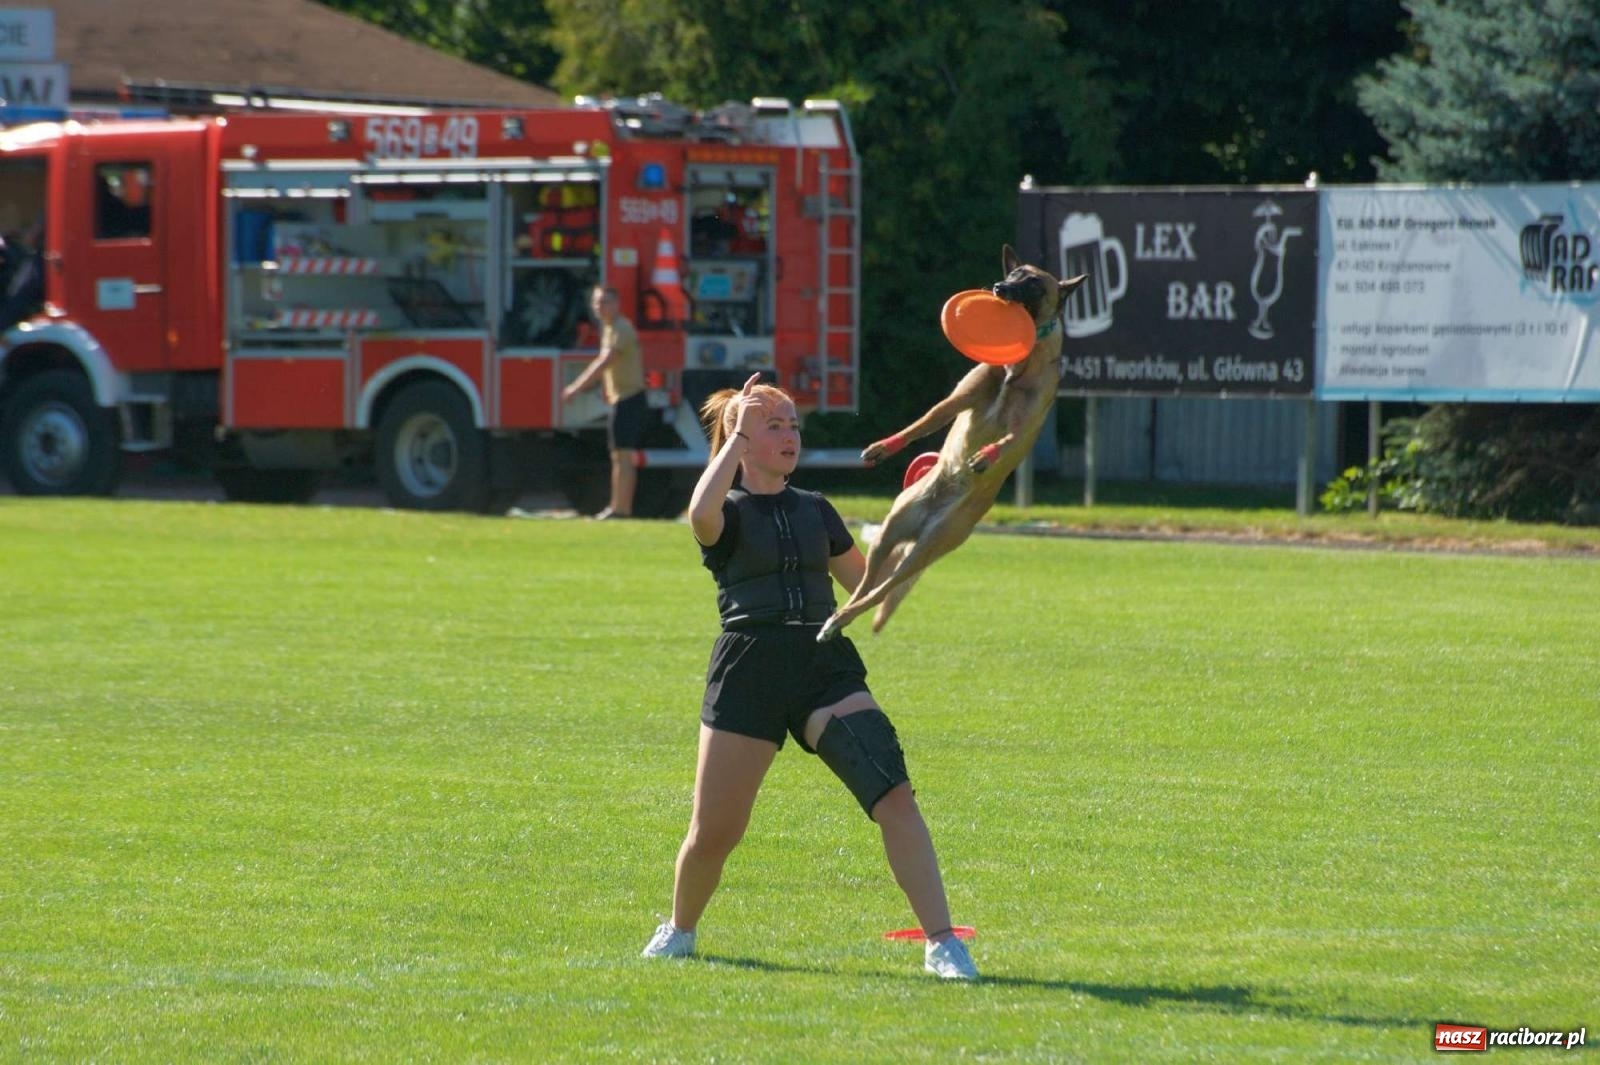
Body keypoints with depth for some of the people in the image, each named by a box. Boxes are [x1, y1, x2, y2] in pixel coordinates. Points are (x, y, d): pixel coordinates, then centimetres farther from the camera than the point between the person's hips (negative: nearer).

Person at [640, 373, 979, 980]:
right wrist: (738, 436, -14)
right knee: (714, 832, 1)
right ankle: (679, 932, 31)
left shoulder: (815, 510, 18)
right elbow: (702, 515, -22)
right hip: (748, 671, -3)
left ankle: (942, 944, -19)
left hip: (826, 665, 3)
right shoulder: (729, 511, 4)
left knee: (893, 795, -18)